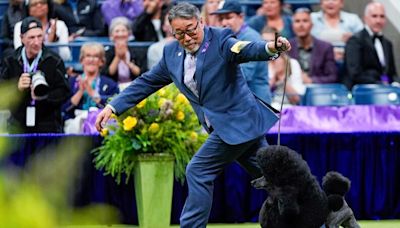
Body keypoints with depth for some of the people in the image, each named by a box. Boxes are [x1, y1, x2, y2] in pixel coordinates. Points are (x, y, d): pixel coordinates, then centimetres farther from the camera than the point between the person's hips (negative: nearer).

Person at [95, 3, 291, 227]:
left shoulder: (220, 40, -14)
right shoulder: (172, 53, 8)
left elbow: (247, 50, -31)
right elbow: (147, 82, 15)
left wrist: (271, 48, -54)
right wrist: (113, 107, 9)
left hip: (236, 122, -8)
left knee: (198, 172, -10)